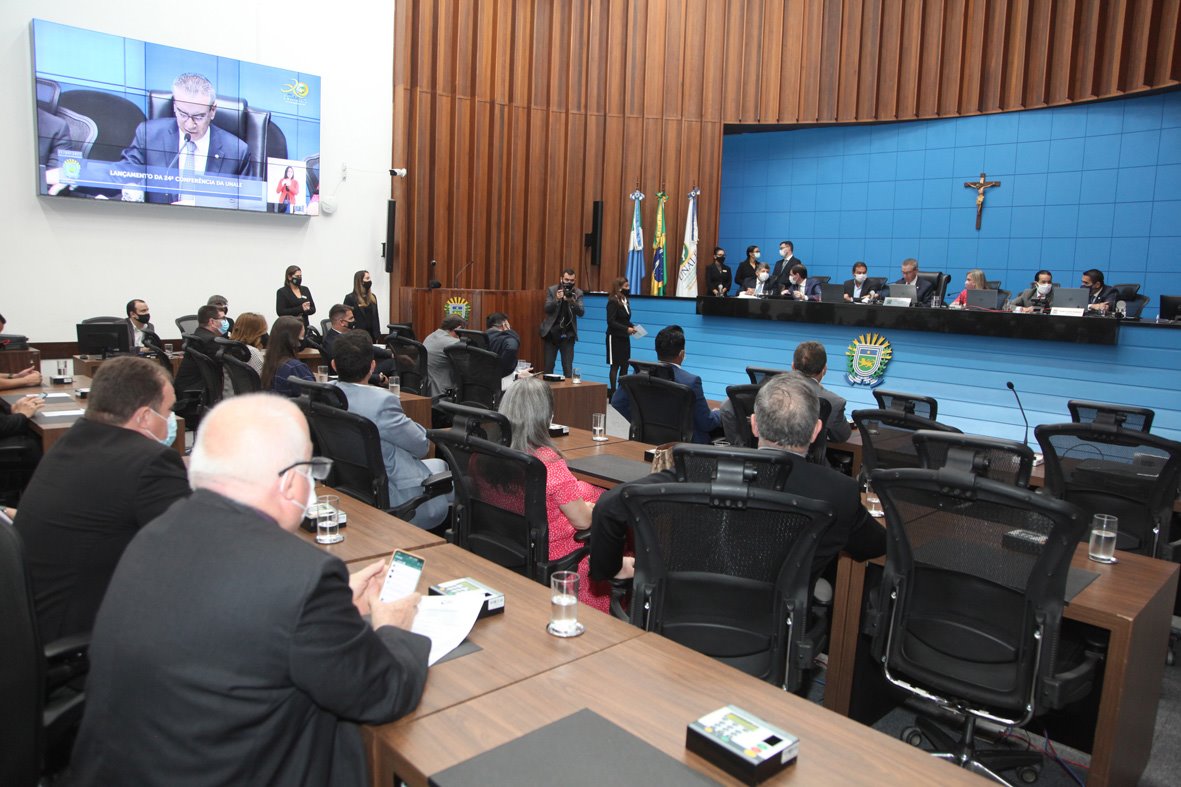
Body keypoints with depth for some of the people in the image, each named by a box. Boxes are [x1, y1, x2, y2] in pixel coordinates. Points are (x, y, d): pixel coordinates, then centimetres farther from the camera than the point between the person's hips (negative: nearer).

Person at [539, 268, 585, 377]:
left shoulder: (578, 293, 0)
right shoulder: (551, 290, -1)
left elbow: (581, 312, -10)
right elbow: (547, 309, -10)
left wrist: (572, 301, -27)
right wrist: (556, 299, -27)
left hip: (568, 334, 0)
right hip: (552, 332, 0)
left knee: (568, 367, -3)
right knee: (548, 365, 5)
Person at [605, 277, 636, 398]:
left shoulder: (625, 301, 9)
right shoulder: (613, 302, -14)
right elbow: (611, 321, -19)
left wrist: (632, 326, -1)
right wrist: (626, 329, -22)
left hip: (624, 338, 7)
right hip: (615, 338, -7)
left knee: (625, 365, 8)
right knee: (615, 365, -1)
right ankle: (612, 391, 6)